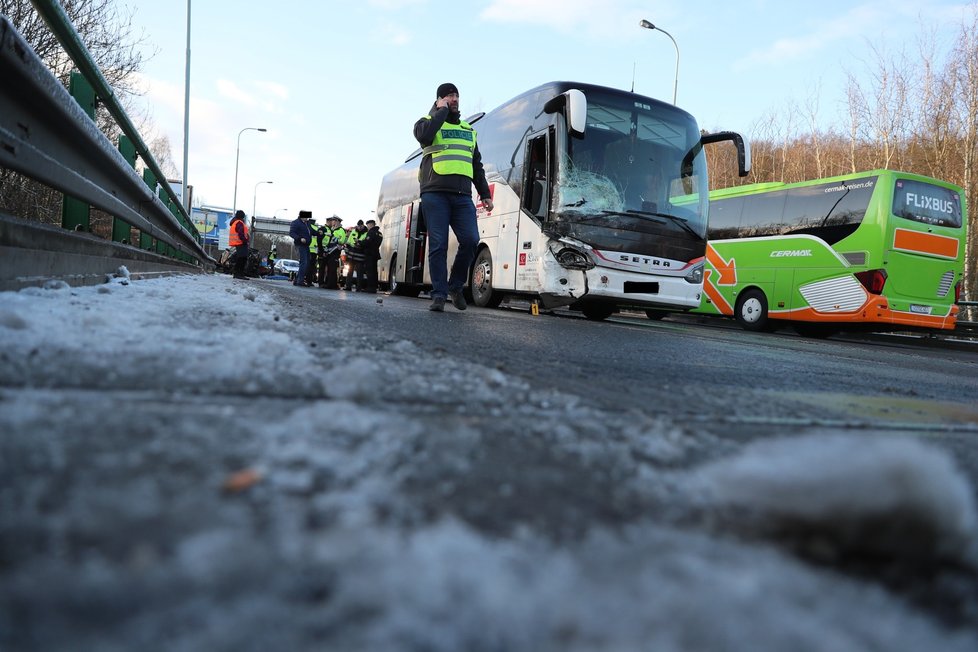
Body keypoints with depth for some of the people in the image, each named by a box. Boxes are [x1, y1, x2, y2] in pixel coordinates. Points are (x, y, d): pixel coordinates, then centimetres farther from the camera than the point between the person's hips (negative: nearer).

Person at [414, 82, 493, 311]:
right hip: (435, 193, -4)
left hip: (462, 196, 4)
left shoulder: (468, 130, 26)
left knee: (470, 240, -11)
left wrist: (485, 194, 16)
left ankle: (455, 286, 7)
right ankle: (439, 295, -3)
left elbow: (477, 165, 25)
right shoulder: (428, 122, 11)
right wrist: (441, 111, -2)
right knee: (438, 244, -7)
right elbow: (424, 135, -15)